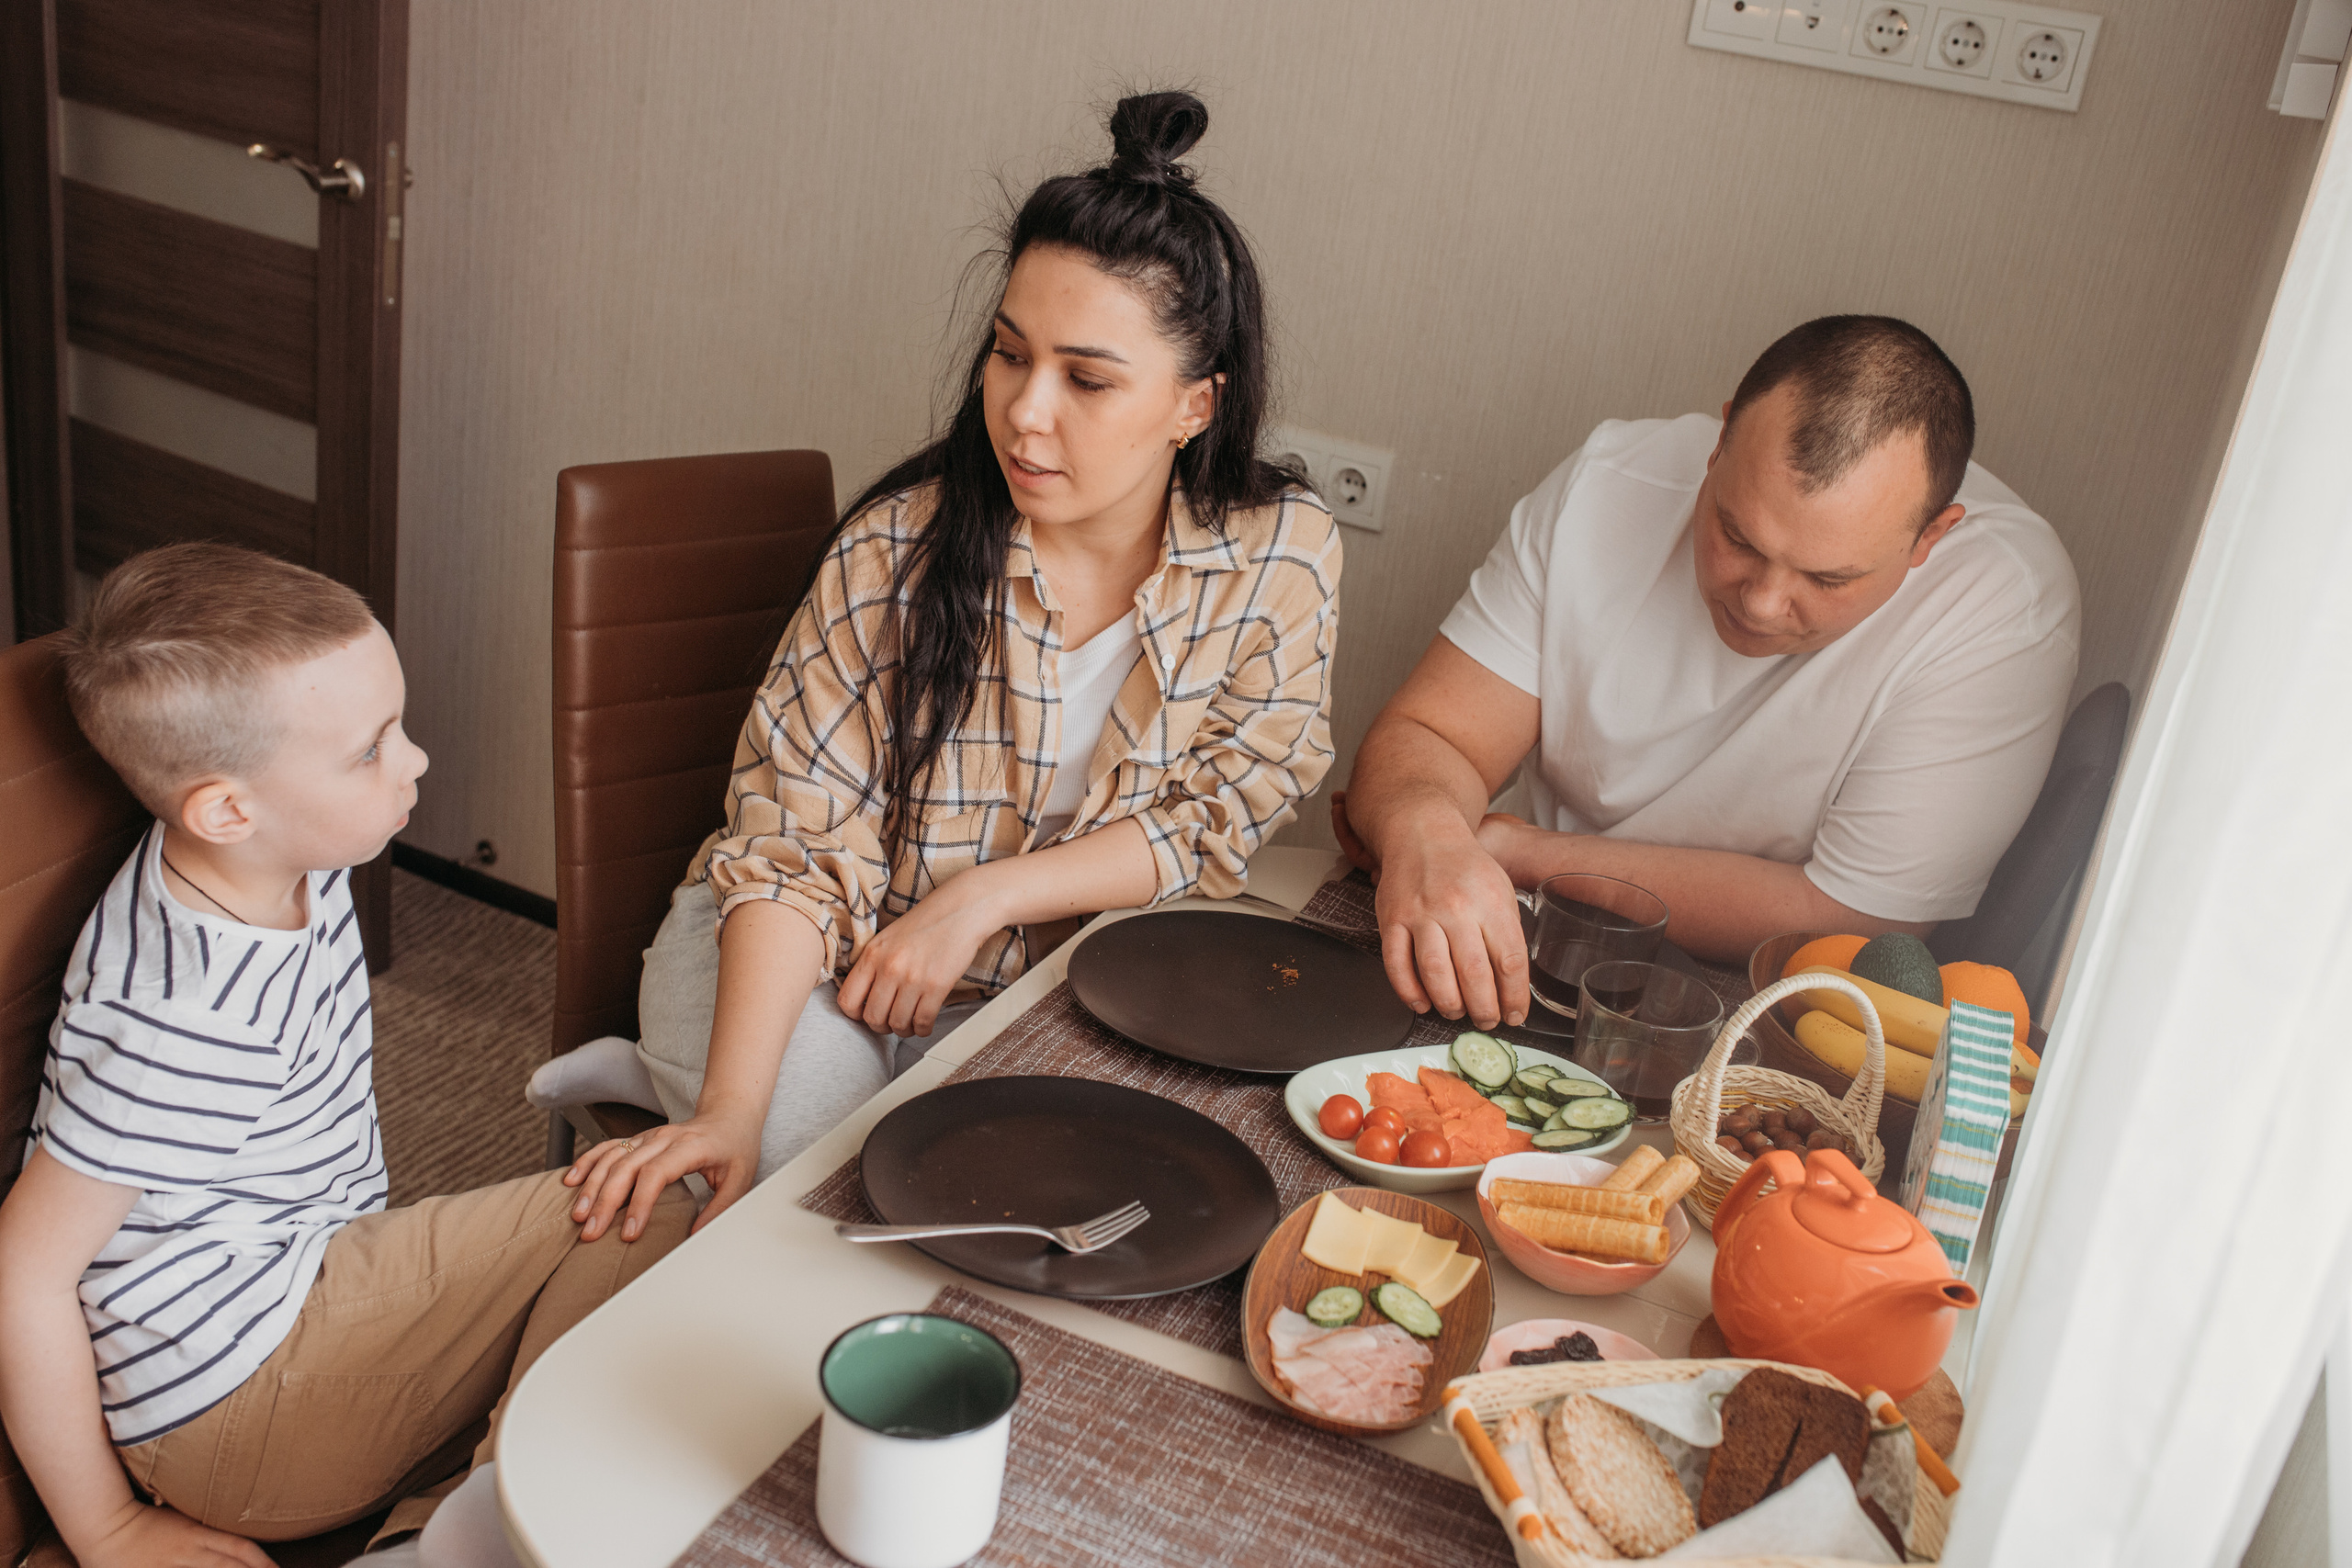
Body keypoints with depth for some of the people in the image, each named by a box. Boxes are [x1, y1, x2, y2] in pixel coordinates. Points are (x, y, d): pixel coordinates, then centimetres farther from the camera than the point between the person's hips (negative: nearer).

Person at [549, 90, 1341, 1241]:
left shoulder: (1283, 556, -12)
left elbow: (1218, 815, -7)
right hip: (808, 968, -3)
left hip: (1041, 994, 3)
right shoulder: (905, 543, -17)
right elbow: (798, 840, -18)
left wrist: (980, 897, -18)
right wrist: (733, 1109, -31)